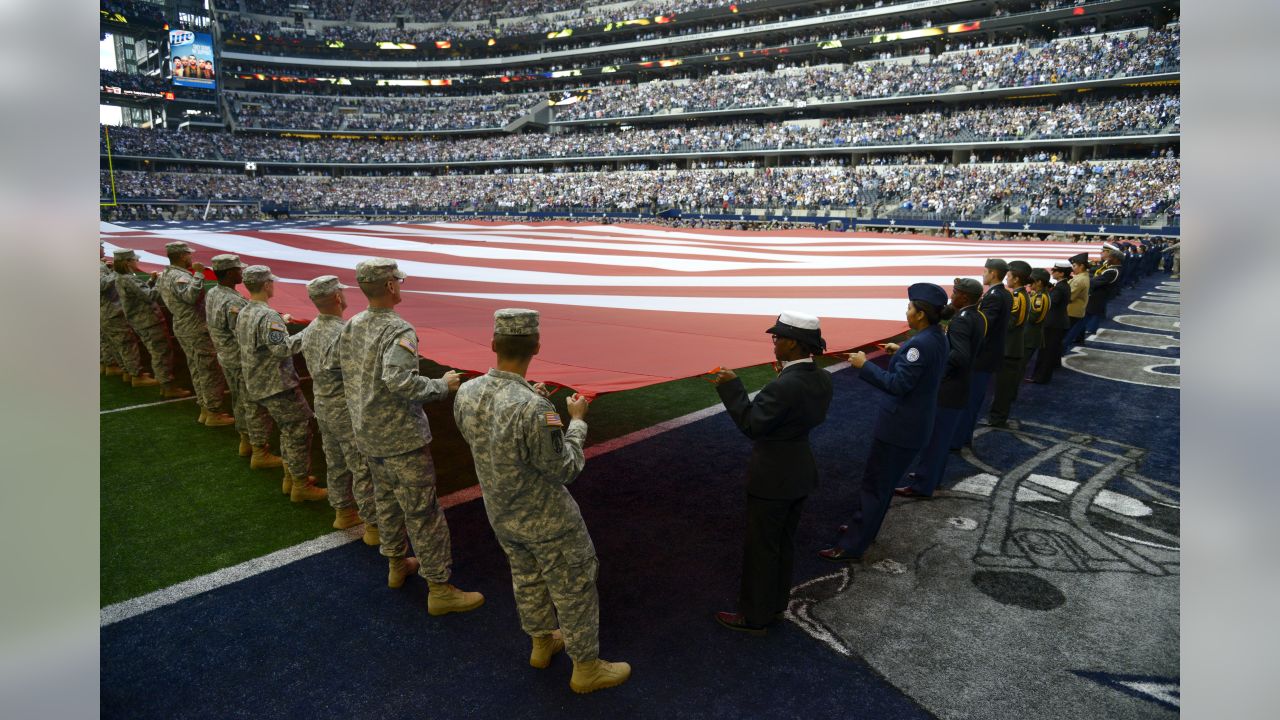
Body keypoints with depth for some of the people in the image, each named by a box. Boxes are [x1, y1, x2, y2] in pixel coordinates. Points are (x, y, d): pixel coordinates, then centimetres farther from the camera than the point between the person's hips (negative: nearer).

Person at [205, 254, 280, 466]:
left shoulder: (212, 294, 1)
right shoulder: (234, 303, -27)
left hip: (225, 357, 9)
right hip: (244, 362, -9)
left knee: (240, 402, 22)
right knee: (256, 407, 0)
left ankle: (246, 442, 36)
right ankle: (260, 454, 6)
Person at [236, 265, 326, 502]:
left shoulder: (243, 314, 10)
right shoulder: (268, 316, -21)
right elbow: (283, 348, -29)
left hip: (258, 384, 10)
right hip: (277, 385, -10)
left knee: (289, 429, 21)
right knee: (299, 431, -2)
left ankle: (290, 478, 30)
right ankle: (301, 486, 4)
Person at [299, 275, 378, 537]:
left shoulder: (310, 331, 3)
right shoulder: (344, 334, -26)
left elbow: (318, 368, 10)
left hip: (323, 407, 9)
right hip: (348, 412, -9)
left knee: (335, 464, 21)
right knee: (364, 470, 1)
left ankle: (343, 513, 36)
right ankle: (374, 526, 10)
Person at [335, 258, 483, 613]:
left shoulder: (350, 326, 5)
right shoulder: (399, 330, -21)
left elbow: (334, 366, 16)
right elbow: (400, 380, -33)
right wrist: (442, 386, -20)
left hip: (366, 433, 9)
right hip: (401, 436, -8)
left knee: (386, 499, 23)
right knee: (423, 511, -1)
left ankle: (397, 564, 40)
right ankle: (440, 589, 7)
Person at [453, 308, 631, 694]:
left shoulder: (466, 394, -15)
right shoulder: (534, 410, -36)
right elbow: (565, 469, -23)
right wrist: (577, 421, -9)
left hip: (500, 513, 7)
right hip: (545, 520, -7)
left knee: (526, 577, 28)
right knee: (574, 589, 14)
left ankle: (542, 642, 50)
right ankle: (586, 667, 32)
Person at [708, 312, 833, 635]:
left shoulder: (783, 387, -30)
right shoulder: (822, 378, -4)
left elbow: (751, 424, -24)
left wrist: (732, 387, -20)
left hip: (773, 477, -8)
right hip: (800, 472, 9)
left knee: (760, 548, 9)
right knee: (784, 543, 23)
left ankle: (756, 616, 25)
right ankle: (776, 603, 40)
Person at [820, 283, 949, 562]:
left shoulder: (921, 343, -25)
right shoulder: (937, 337, 5)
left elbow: (897, 384, -26)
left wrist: (864, 365, -21)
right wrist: (902, 353, 16)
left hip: (899, 425, -10)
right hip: (913, 422, 10)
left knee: (874, 484, -2)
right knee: (883, 481, 22)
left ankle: (852, 547, 5)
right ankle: (863, 526, 37)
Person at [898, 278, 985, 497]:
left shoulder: (960, 321, -22)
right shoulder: (978, 317, 6)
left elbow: (960, 355, -34)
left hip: (946, 389, -9)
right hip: (958, 387, 9)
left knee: (932, 437, 1)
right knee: (942, 436, 20)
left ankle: (922, 485, 10)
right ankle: (932, 476, 34)